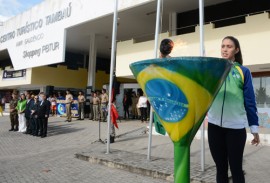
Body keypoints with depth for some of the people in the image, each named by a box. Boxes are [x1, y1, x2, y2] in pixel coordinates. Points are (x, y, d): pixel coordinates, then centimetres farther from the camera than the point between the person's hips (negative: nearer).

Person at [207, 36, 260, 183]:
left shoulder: (243, 71, 5)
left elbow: (249, 100, 4)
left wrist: (254, 127, 3)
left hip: (236, 127, -2)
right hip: (214, 125, 2)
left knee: (236, 168, 7)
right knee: (220, 167, 14)